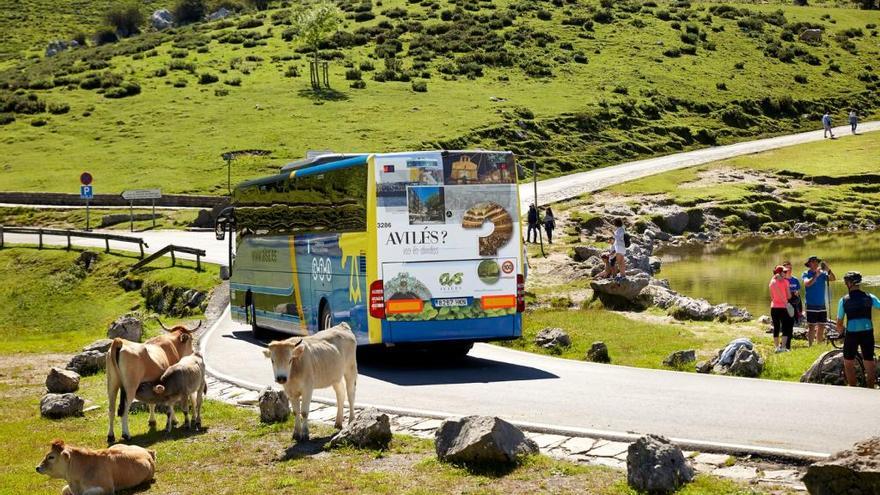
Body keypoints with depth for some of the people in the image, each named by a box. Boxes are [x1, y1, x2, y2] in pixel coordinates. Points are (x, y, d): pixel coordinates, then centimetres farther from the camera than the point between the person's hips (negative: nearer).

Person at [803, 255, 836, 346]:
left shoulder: (822, 274, 7)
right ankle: (810, 346, -2)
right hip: (811, 306, -4)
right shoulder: (806, 274, -3)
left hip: (822, 305, 4)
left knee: (821, 327, 9)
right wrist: (816, 275, -33)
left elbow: (833, 279, -8)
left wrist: (828, 270, -25)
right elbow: (807, 283, -22)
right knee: (811, 327, -5)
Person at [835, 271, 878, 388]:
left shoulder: (844, 300, 0)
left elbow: (839, 323, 4)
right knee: (869, 362, 10)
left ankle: (853, 387, 12)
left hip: (851, 334, -1)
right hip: (867, 332, 1)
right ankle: (871, 388, 10)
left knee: (848, 361, 14)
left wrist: (841, 332, 23)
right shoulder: (869, 297, 2)